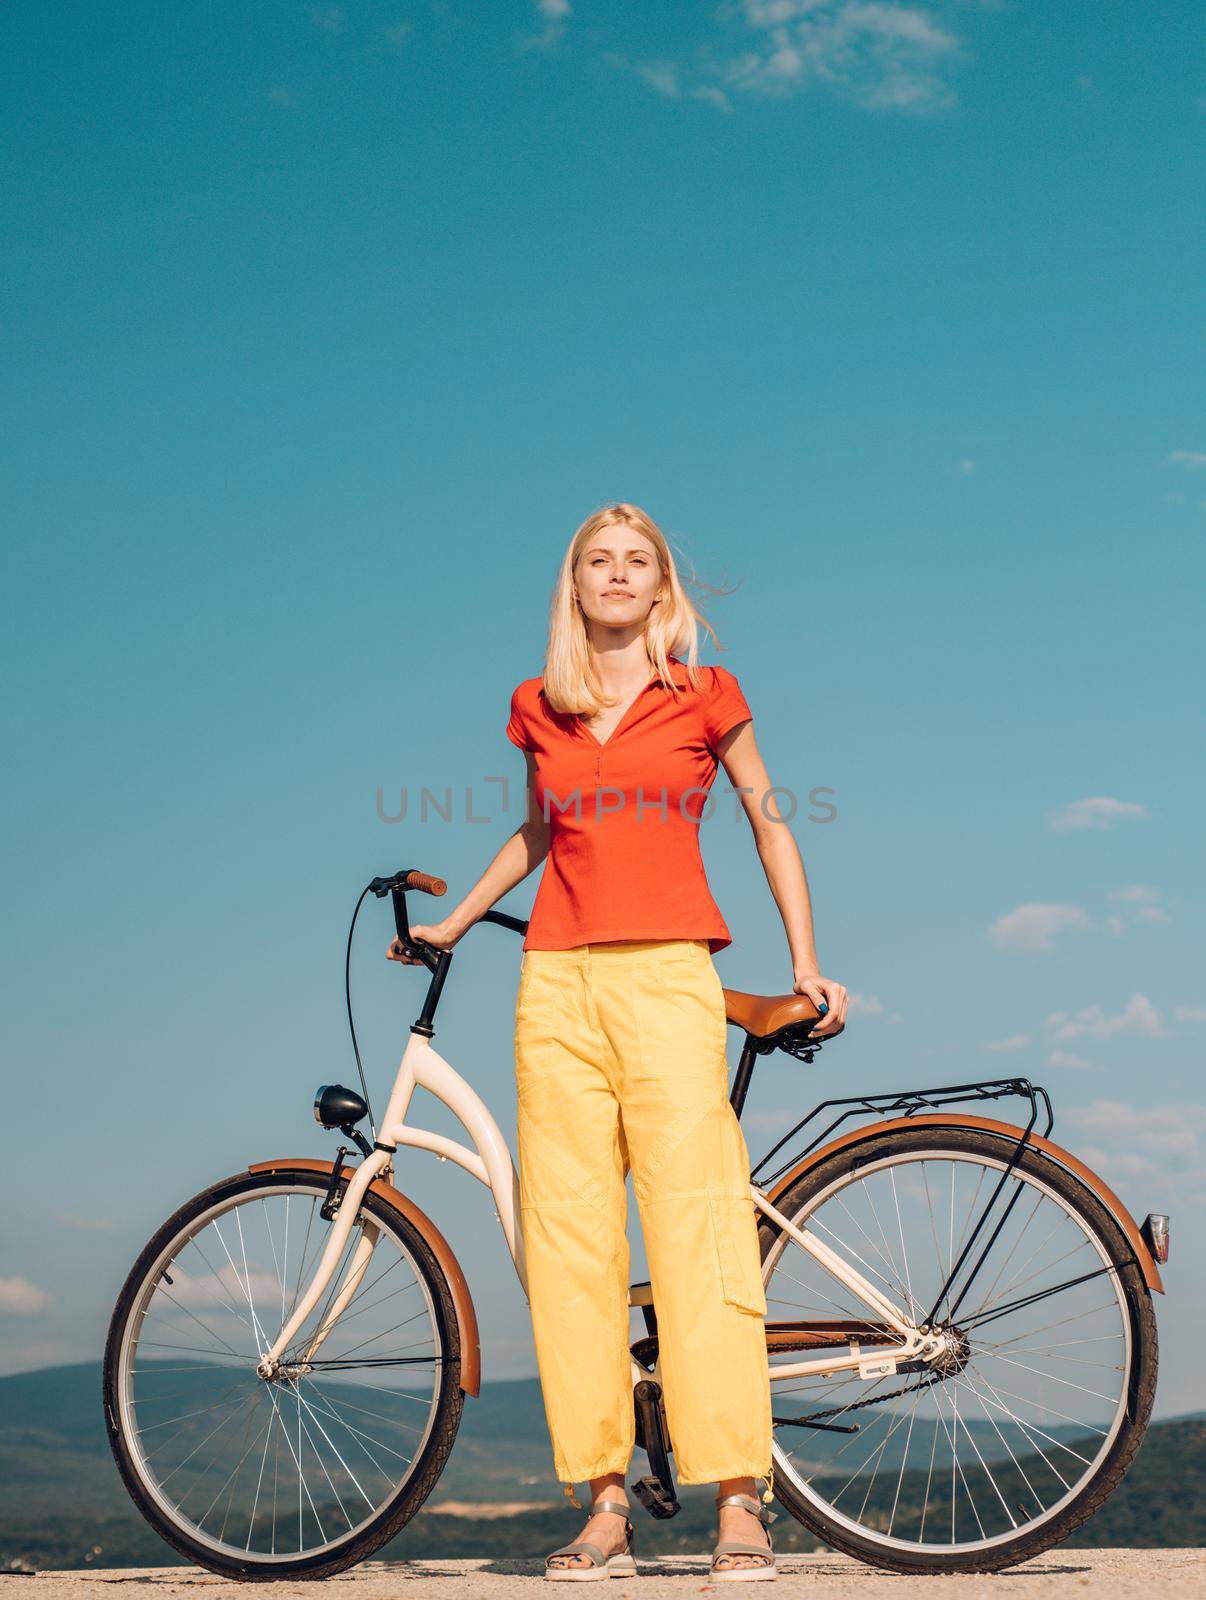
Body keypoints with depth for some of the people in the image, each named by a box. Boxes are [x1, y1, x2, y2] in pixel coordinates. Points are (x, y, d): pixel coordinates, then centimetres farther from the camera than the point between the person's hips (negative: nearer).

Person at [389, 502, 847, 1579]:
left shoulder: (706, 698, 7)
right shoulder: (540, 711, 14)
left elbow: (769, 826, 13)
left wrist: (807, 965, 9)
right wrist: (453, 923, 29)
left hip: (667, 976, -3)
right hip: (559, 983, 3)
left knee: (699, 1226, -10)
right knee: (568, 1237, -2)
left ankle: (739, 1501, -6)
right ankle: (605, 1503, 3)